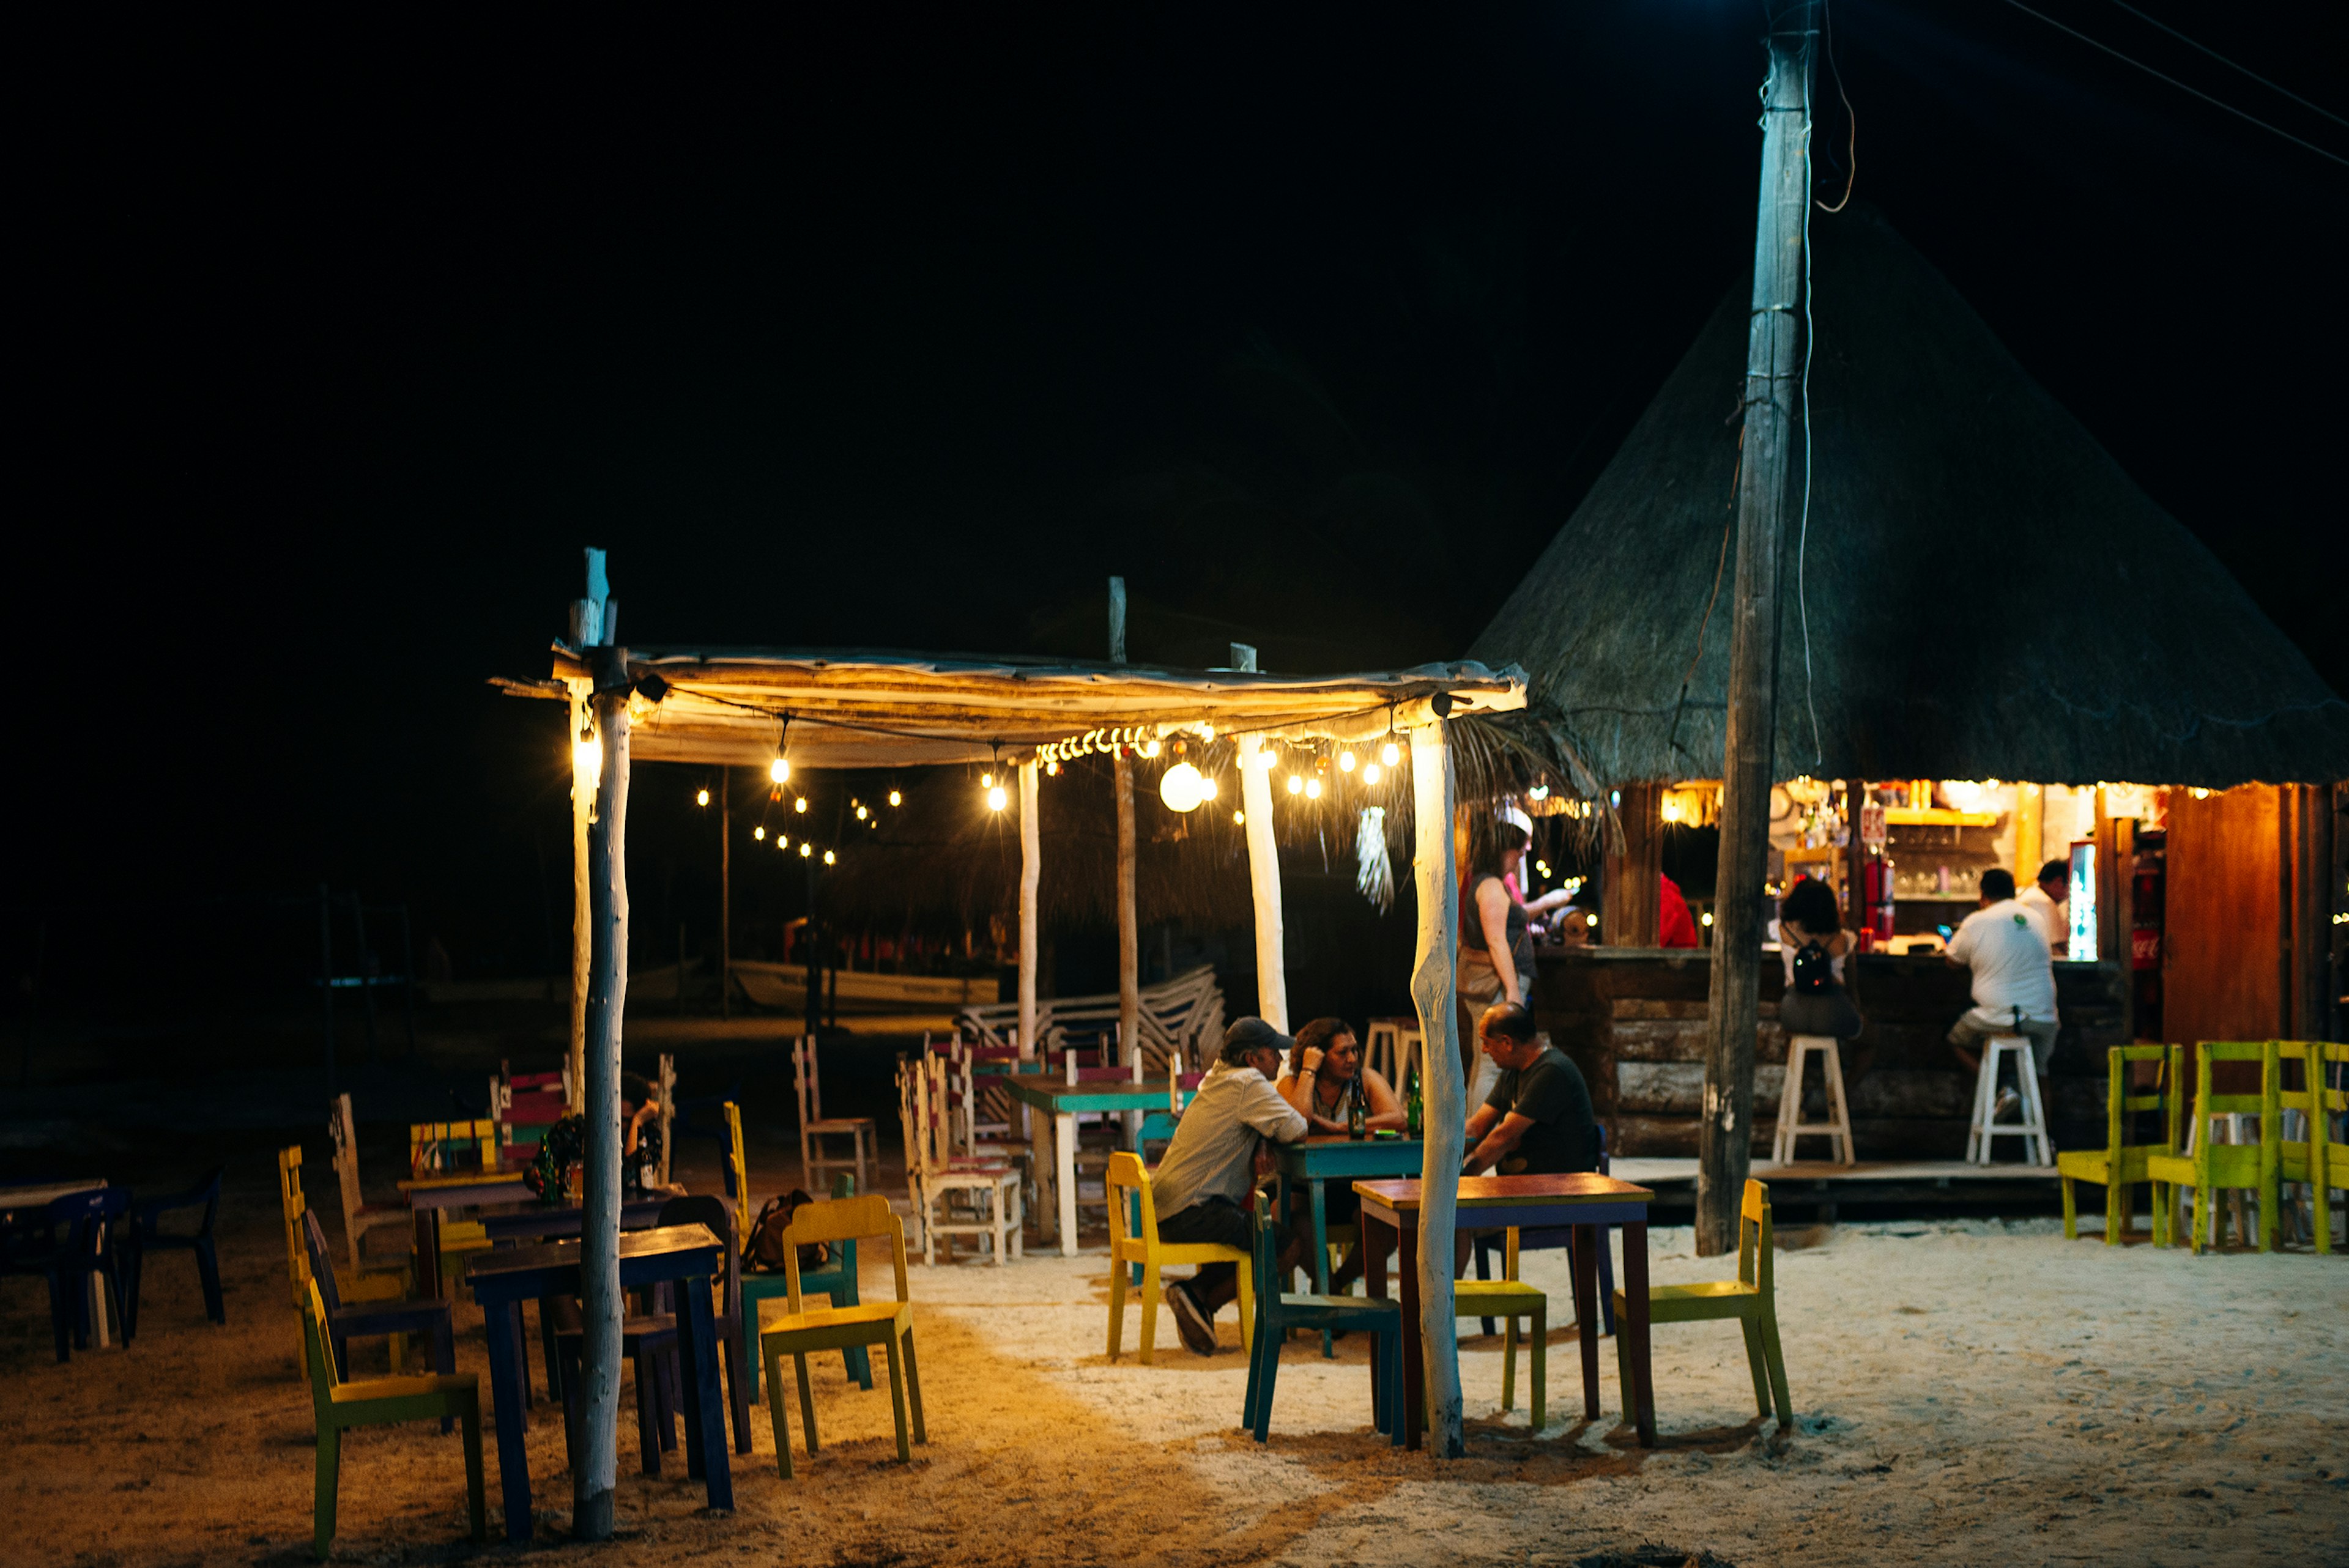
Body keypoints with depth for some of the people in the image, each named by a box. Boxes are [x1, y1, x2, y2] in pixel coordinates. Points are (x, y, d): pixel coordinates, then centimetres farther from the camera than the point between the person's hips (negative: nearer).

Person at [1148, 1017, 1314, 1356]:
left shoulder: (1219, 1077, 18)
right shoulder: (1248, 1083, -12)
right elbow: (1293, 1129, -20)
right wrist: (1308, 1072, -8)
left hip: (1166, 1207, 10)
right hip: (1191, 1213, -10)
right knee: (1290, 1244, -9)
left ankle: (1197, 1292, 13)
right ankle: (1202, 1300, -4)